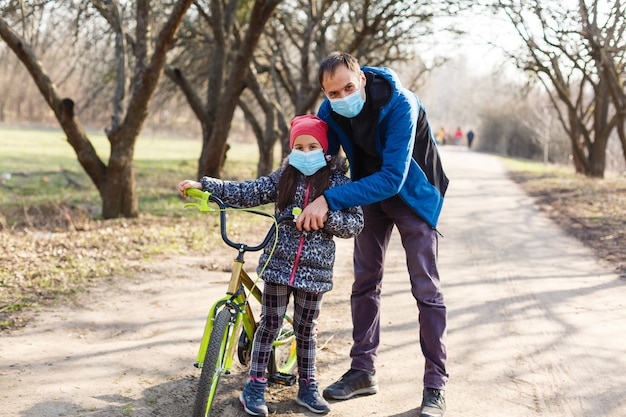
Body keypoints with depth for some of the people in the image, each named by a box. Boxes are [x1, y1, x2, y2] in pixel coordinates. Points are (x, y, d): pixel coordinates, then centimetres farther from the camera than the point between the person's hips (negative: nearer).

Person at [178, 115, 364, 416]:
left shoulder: (338, 181, -2)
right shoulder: (284, 177, 4)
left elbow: (355, 223, -5)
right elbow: (246, 193, 2)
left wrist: (327, 215, -23)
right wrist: (203, 185, -5)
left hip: (314, 268, -1)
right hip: (278, 263, 1)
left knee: (306, 329, 9)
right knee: (269, 324, 3)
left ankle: (307, 388, 24)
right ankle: (255, 387, 12)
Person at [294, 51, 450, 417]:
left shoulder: (399, 105, -34)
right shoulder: (331, 111, -17)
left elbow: (393, 177, -40)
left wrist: (330, 200, -44)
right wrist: (310, 206, -23)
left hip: (413, 193, -5)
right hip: (369, 192, 5)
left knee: (426, 288, -5)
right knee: (365, 281, 9)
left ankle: (436, 385, 4)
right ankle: (364, 372, 21)